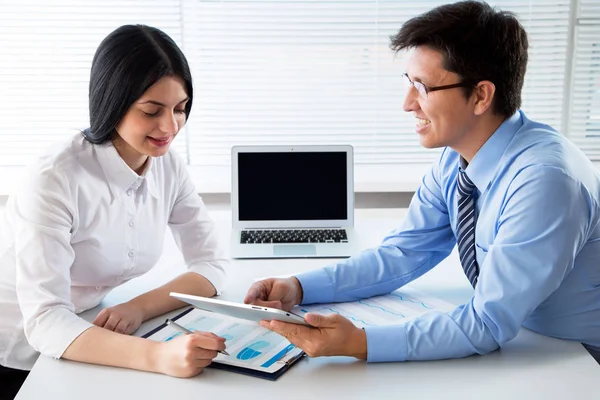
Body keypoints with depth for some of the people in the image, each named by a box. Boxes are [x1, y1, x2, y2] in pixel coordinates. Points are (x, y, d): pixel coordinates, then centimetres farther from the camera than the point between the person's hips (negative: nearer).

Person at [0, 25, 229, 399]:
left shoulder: (168, 166, -7)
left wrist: (140, 307, -22)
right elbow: (44, 322, -31)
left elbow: (213, 264, -5)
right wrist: (157, 355, -45)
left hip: (80, 349, 5)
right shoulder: (57, 179, -25)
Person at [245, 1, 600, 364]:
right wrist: (299, 288, -12)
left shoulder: (545, 180, -29)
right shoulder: (454, 158, -7)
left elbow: (489, 324, -27)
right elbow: (402, 254, -1)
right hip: (513, 339, 6)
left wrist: (360, 343, -35)